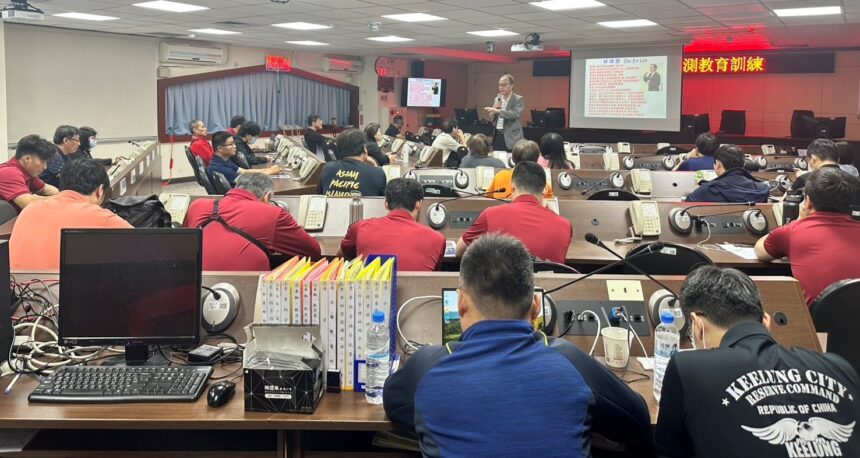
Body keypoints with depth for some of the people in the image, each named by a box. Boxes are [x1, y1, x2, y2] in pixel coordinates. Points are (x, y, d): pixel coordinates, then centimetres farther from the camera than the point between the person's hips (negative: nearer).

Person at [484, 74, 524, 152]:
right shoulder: (497, 99, 13)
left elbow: (516, 114, -22)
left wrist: (497, 110, -28)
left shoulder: (519, 99, -4)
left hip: (511, 137, -5)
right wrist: (494, 107, -7)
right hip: (497, 135, 5)